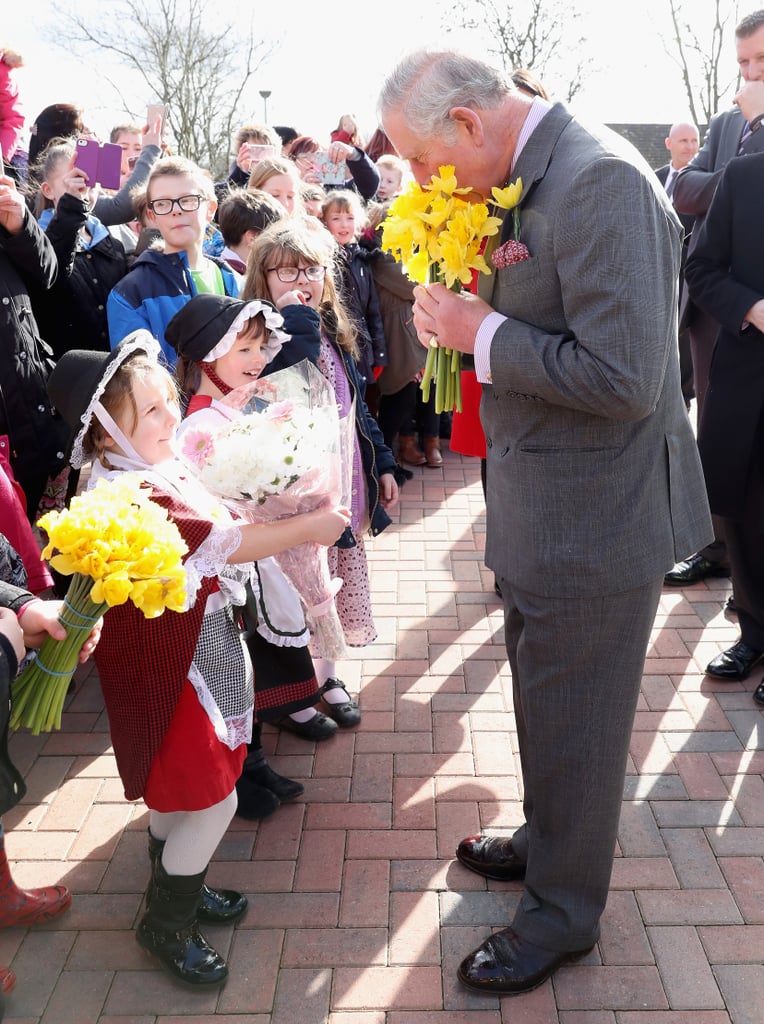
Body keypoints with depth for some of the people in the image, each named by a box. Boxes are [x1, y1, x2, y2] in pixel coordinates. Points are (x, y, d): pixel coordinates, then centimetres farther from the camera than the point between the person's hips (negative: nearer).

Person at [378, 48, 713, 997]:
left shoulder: (600, 180, -23)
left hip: (595, 518, -9)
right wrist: (468, 303, -3)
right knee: (542, 697, 25)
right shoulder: (530, 177, 6)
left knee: (573, 721, 9)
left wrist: (483, 334, -20)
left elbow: (622, 377, -29)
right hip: (543, 508, 9)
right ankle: (547, 841, 49)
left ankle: (564, 909, 32)